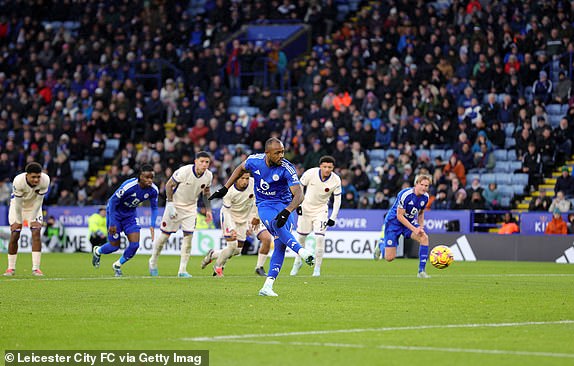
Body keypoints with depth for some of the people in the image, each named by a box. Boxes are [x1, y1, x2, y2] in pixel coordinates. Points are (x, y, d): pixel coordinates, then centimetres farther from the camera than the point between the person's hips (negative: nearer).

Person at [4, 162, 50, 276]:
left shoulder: (45, 180, -30)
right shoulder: (18, 181, -35)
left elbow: (39, 201, -19)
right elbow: (18, 203, -25)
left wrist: (32, 219, -16)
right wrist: (19, 221, -16)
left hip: (34, 206, 1)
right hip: (18, 206, -1)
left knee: (36, 233, -14)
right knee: (14, 235, -5)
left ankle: (36, 268, -13)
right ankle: (11, 268, 9)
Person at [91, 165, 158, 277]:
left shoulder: (153, 190, -17)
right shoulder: (128, 186, -33)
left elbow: (154, 208, 0)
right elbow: (112, 201, -23)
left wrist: (152, 226, -13)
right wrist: (112, 223, -22)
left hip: (130, 214, 5)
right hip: (115, 212, -5)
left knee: (134, 244, -10)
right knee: (114, 245, -1)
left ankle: (117, 265, 17)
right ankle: (97, 251, 35)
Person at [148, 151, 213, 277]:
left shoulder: (208, 176, -8)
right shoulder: (184, 171, -24)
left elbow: (206, 192, 10)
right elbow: (169, 185, -14)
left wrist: (208, 210, 4)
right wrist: (170, 205, -18)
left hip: (191, 208, 4)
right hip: (175, 204, -4)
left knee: (188, 236, -9)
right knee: (165, 234, 2)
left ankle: (182, 270, -5)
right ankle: (153, 261, 26)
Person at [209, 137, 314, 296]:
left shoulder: (287, 168, -19)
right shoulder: (255, 160, -10)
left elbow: (298, 195, -26)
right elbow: (241, 169, 15)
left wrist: (286, 212, -43)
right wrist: (225, 188, 15)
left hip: (284, 205, 0)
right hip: (264, 205, 0)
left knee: (280, 245, -10)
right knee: (277, 225, -34)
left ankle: (267, 286, -7)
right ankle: (302, 251, -53)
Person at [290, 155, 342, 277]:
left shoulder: (336, 180, -16)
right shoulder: (310, 173, -18)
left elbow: (337, 199, -6)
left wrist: (333, 218, -11)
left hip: (321, 210, -1)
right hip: (306, 208, 1)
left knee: (320, 238, -15)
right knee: (301, 236, 9)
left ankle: (317, 267, -3)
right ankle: (298, 261, 33)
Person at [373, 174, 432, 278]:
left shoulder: (425, 197, -6)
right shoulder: (405, 194, -27)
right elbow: (399, 216, -24)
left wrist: (421, 227, -5)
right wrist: (414, 229, -28)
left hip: (410, 222, 5)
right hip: (394, 222, -5)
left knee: (424, 238, -26)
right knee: (389, 258, -6)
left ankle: (421, 271, -19)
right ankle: (381, 244, 32)